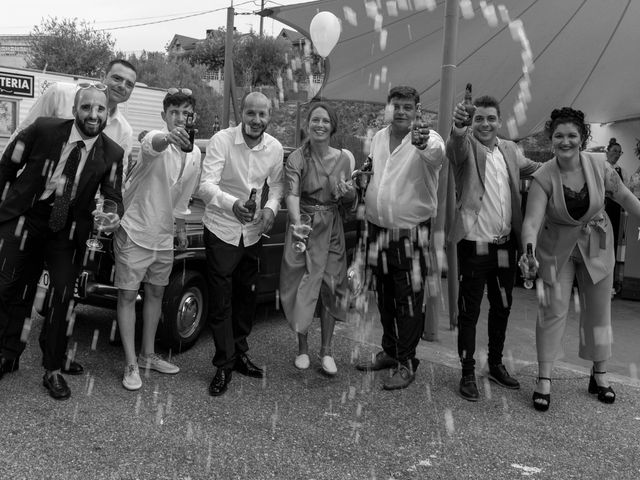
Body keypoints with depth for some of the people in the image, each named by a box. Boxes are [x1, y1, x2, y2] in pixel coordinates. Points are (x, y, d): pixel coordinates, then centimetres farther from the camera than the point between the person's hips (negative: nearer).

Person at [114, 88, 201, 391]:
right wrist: (168, 137, -68)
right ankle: (131, 366, 6)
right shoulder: (154, 139, -18)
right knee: (127, 295, -2)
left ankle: (147, 355, 30)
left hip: (163, 236, 7)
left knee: (156, 293, 15)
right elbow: (152, 146, -46)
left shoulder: (195, 154, 2)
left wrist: (180, 229, 21)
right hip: (134, 231, -7)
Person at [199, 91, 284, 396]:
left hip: (253, 233, 5)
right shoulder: (222, 141, -18)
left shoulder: (275, 148, -5)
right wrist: (233, 205, -45)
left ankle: (239, 355, 35)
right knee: (221, 303, 1)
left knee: (248, 298, 17)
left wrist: (271, 207, -10)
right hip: (221, 231, -4)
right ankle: (224, 366, 14)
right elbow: (206, 186, -27)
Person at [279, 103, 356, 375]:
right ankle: (302, 348, 19)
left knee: (330, 287, 4)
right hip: (304, 227, -2)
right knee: (301, 287, 2)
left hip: (332, 230, 2)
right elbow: (291, 194, -20)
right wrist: (297, 224, -37)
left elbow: (350, 203, 9)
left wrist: (347, 193, -15)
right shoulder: (297, 159, -5)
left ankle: (326, 351, 17)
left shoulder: (345, 158, 3)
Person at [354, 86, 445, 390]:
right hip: (377, 230, 6)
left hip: (411, 232, -6)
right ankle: (390, 351, 33)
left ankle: (406, 363, 12)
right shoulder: (378, 138, 10)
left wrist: (425, 145, -55)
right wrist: (361, 177, 5)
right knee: (385, 296, 17)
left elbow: (437, 156, -36)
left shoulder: (428, 139, -10)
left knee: (410, 299, 0)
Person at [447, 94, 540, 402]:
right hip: (474, 245, -6)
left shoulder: (510, 149, 8)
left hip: (506, 245, 6)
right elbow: (455, 149, -32)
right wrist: (458, 131, -55)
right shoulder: (467, 147, -8)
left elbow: (532, 168, 25)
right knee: (469, 312, 5)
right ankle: (468, 374, 16)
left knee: (502, 308, 17)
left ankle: (496, 365, 34)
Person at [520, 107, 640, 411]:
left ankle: (599, 375, 28)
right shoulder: (543, 177, -22)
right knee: (553, 308, -5)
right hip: (557, 247, -2)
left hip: (596, 244, 2)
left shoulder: (599, 167, -15)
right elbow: (532, 220, -31)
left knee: (599, 309, 11)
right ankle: (544, 379, 6)